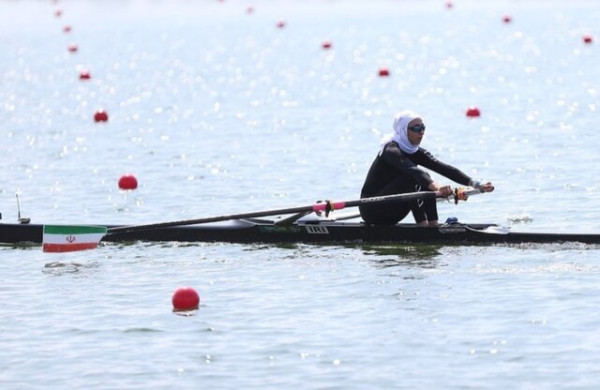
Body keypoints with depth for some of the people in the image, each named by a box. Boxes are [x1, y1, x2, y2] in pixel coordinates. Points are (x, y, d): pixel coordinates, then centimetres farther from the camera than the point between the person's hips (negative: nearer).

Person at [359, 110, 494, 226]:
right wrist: (437, 188, -55)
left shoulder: (415, 152, 5)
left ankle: (433, 226, -15)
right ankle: (423, 226, -29)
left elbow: (444, 168, -6)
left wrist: (475, 185, -17)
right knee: (412, 179, -25)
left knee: (426, 182, -8)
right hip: (372, 209, -8)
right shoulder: (391, 151, -20)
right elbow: (413, 171, -38)